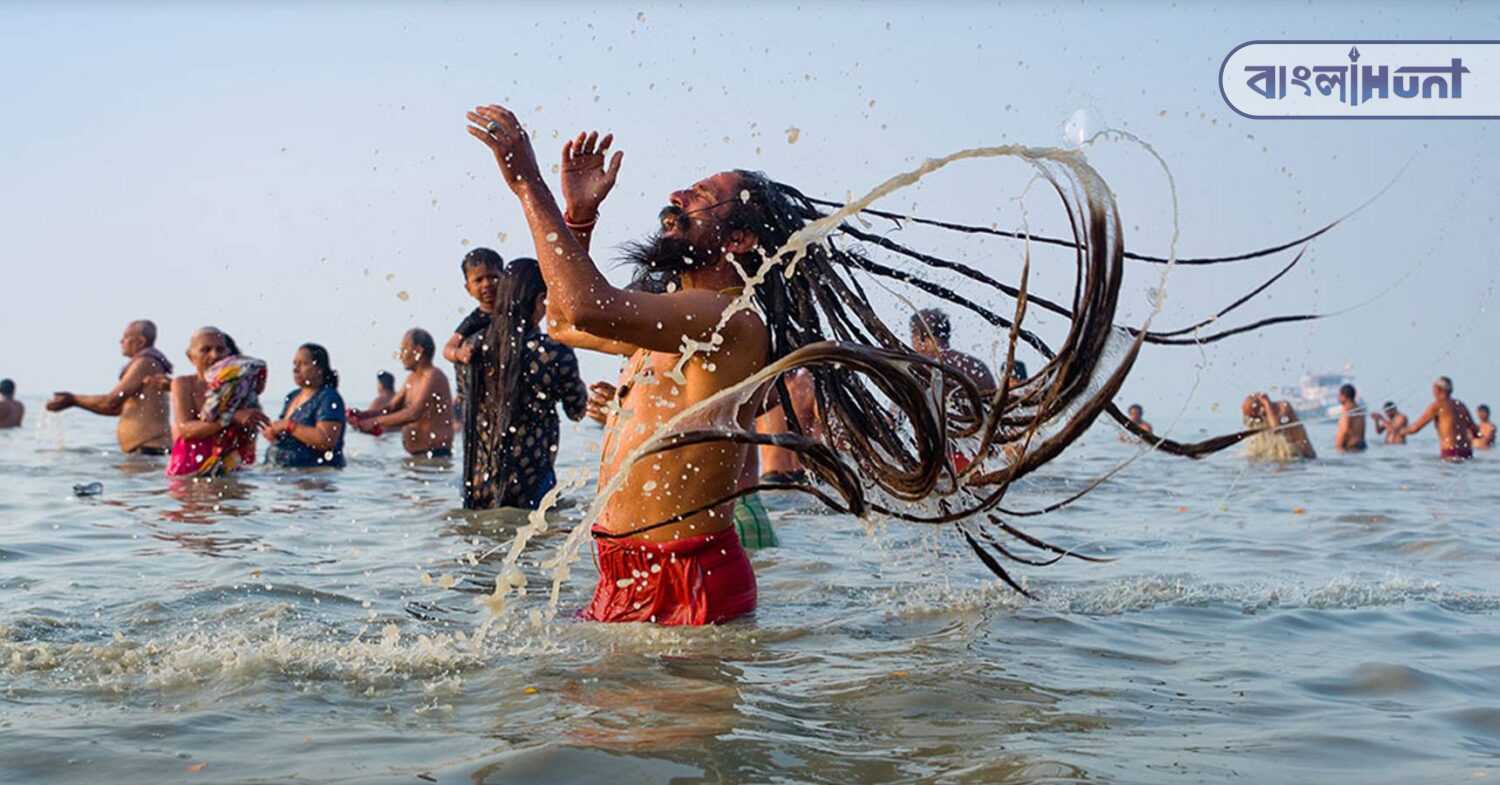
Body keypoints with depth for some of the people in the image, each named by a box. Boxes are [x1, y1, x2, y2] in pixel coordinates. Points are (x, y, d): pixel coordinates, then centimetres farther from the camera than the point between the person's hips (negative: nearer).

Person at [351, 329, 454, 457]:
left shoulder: (433, 377, -15)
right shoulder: (412, 378, 16)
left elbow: (413, 414, -25)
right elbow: (391, 408, 13)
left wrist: (375, 422, -22)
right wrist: (361, 415, -4)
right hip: (417, 456, 9)